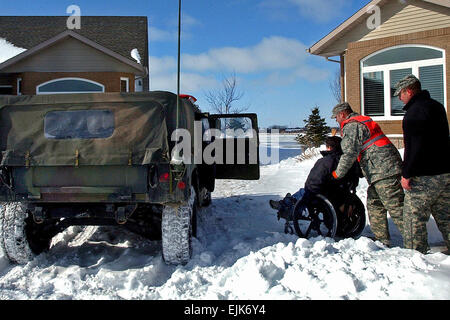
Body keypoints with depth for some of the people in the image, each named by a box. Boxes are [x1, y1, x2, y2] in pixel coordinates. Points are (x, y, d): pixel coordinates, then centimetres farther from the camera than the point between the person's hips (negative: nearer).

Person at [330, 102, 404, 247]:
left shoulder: (351, 126, -8)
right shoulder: (363, 121, 24)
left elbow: (350, 153, -17)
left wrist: (337, 174, -10)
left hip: (383, 170, -11)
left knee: (395, 207, -9)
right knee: (374, 205, 13)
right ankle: (382, 239, 17)